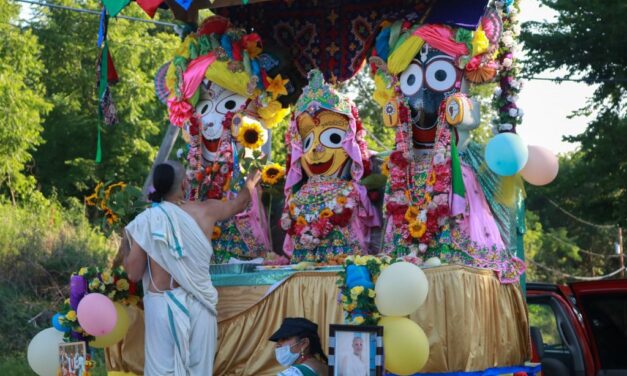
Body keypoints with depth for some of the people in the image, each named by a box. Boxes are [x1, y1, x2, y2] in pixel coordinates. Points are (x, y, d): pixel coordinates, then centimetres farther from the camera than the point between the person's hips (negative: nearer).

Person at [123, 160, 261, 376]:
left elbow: (133, 274, -4)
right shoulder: (205, 211, -1)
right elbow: (238, 205, 22)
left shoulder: (146, 221, -6)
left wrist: (125, 255, 16)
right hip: (197, 303, 2)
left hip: (161, 304, -1)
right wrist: (249, 186, 42)